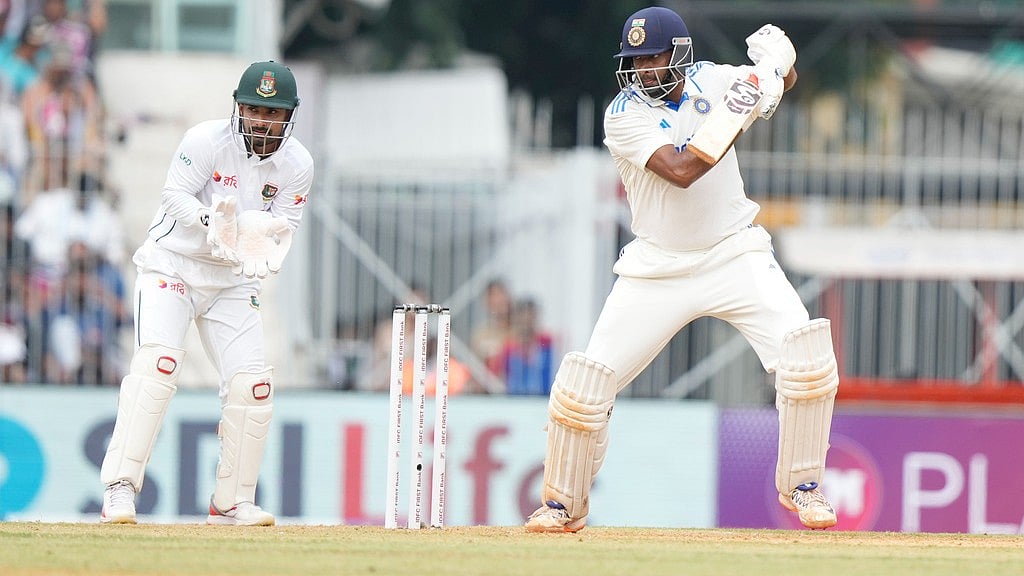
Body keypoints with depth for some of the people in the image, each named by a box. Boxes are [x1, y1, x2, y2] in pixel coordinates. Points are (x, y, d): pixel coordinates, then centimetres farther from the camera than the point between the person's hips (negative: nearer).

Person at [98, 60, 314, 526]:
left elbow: (284, 224, -5)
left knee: (253, 382, -6)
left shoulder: (296, 164, -4)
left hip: (234, 280, 4)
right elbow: (175, 195, -18)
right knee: (157, 362, -24)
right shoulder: (206, 140, -16)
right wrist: (210, 219, -37)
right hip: (172, 265, -4)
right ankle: (119, 490, -26)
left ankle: (232, 503, 9)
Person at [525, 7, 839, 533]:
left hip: (734, 256, 2)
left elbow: (782, 79, 12)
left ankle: (801, 486, 0)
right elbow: (681, 170, -27)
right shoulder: (625, 114, -13)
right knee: (586, 383, -9)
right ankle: (563, 504, 12)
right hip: (658, 267, -2)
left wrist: (776, 62, -13)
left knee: (806, 356, -17)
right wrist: (745, 107, -29)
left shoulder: (711, 82, -1)